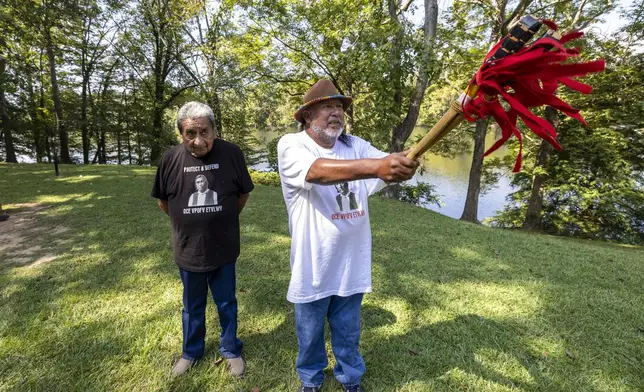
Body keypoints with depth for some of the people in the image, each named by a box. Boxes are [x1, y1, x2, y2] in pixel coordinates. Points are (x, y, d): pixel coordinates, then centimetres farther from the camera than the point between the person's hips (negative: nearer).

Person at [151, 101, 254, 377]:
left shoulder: (231, 153, -15)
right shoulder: (170, 159, -11)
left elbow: (243, 194, 0)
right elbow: (163, 201, 5)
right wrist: (186, 223, 12)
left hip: (223, 248, -1)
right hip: (188, 249, 2)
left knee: (226, 303, 17)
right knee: (192, 306, 21)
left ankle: (231, 350, 38)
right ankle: (191, 352, 44)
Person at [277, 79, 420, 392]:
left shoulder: (355, 146, -2)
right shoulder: (291, 145, -14)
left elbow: (391, 168, -15)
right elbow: (320, 171, -35)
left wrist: (408, 162, -38)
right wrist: (376, 166, -49)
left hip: (351, 263, 3)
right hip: (313, 266, -2)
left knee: (348, 332, 23)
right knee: (310, 332, 20)